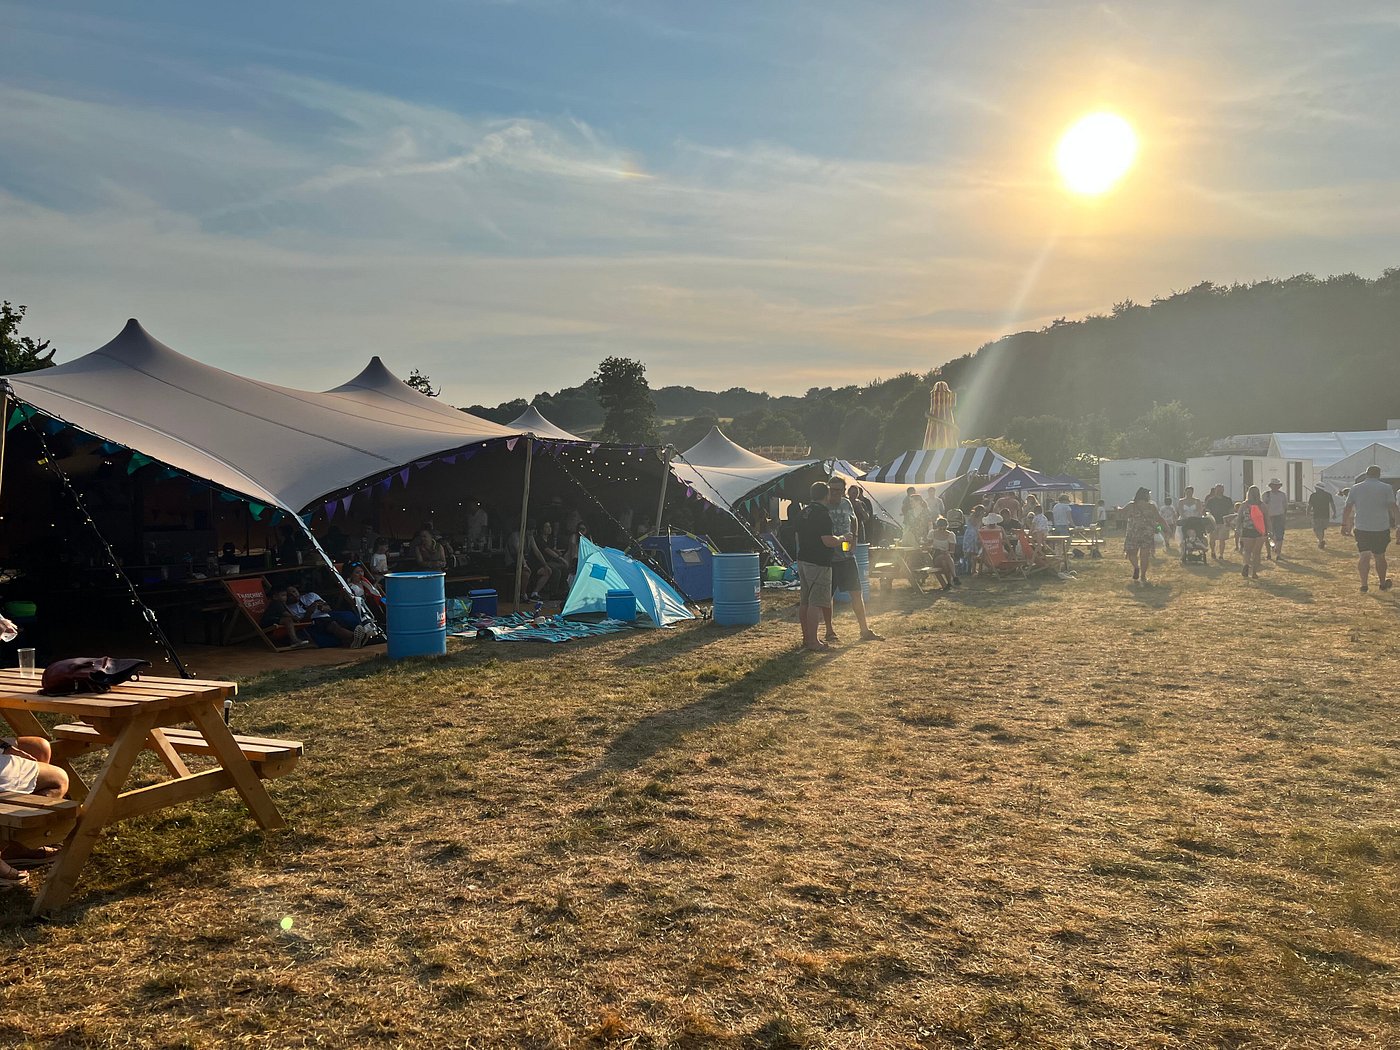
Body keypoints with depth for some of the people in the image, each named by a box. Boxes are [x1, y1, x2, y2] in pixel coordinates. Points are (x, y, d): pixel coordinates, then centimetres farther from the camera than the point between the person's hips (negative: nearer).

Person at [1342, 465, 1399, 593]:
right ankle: (1383, 584, 28)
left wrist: (1344, 525, 11)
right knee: (1380, 556, 13)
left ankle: (1364, 584, -12)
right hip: (1381, 528, -1)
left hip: (1361, 528, 1)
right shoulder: (1386, 488, -1)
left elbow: (1347, 508, 4)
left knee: (1363, 556, 1)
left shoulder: (1355, 488, 5)